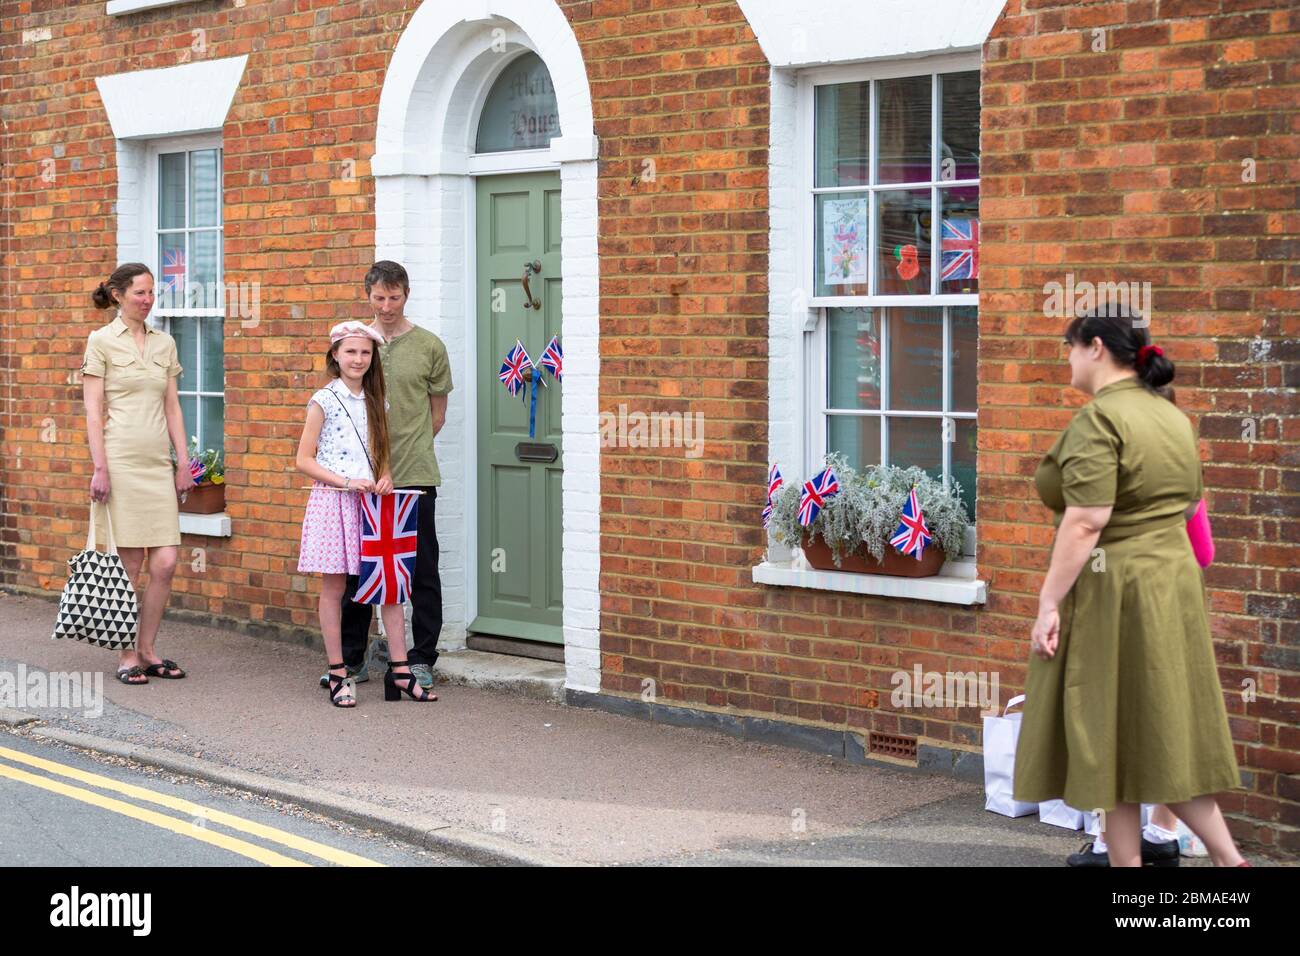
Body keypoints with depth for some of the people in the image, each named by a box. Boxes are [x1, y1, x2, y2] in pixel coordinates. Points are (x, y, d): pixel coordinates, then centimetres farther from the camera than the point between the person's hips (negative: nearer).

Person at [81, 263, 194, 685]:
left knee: (165, 563, -1)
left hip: (158, 464, 5)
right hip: (120, 461, -5)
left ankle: (147, 649, 14)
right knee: (129, 564, -2)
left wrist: (183, 461, 10)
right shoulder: (101, 341, -1)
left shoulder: (165, 343, 14)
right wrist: (100, 468, -11)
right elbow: (93, 410, -4)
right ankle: (127, 657, 8)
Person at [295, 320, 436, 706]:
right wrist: (348, 482, -15)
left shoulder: (375, 402, 12)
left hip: (370, 501, 5)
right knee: (333, 587, 1)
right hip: (333, 501, -5)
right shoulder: (324, 401, -4)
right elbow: (304, 460, -6)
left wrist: (384, 479, -1)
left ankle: (400, 671, 4)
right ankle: (337, 674, 9)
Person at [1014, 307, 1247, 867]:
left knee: (1109, 740, 2)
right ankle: (1227, 856, 10)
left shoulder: (1099, 418, -16)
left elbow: (1085, 522, -22)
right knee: (1163, 736, 14)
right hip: (1174, 584, 8)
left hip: (1107, 593, -8)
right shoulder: (1172, 415, 11)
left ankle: (1125, 857, 9)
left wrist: (1049, 602, -19)